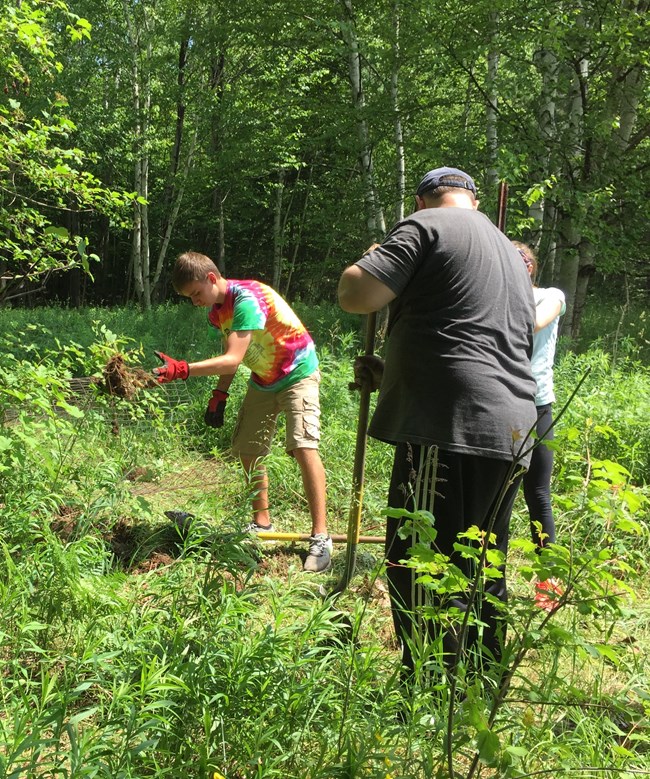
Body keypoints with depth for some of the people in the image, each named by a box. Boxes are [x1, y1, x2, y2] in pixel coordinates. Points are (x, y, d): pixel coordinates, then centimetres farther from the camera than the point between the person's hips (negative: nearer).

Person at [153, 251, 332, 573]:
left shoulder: (246, 299, -30)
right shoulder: (216, 310, -2)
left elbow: (233, 360, -37)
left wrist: (183, 369, -46)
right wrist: (219, 396, 2)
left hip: (297, 374, -9)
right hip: (263, 380, 9)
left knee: (303, 446, -21)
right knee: (247, 449, 9)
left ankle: (320, 537, -15)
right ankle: (262, 523, 26)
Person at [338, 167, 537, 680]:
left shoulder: (428, 226, -1)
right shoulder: (511, 254, 26)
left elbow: (356, 295, -12)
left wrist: (371, 260, 12)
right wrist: (386, 371, 31)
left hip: (450, 430, -9)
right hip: (512, 433, 9)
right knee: (485, 576, 17)